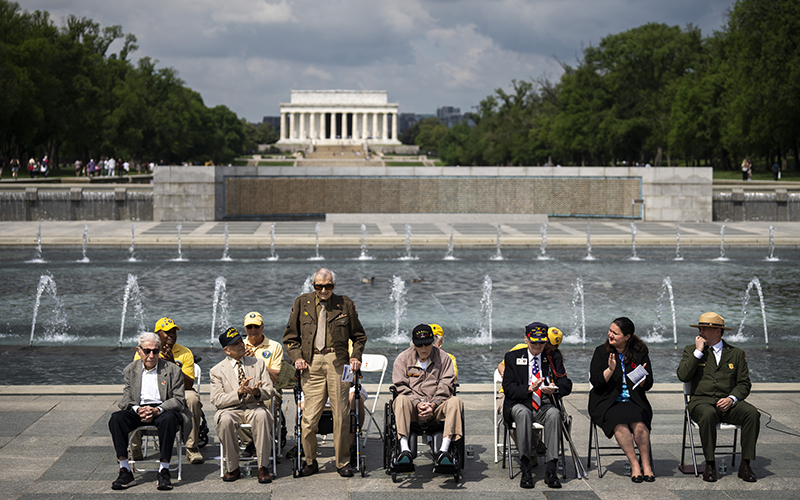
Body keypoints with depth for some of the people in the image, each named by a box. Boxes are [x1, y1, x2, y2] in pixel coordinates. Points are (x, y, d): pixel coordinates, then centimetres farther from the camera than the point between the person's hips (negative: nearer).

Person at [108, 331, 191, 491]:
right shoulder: (130, 370, 12)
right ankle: (125, 472, -28)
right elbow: (125, 400, 8)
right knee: (116, 418, -26)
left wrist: (157, 410, -21)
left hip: (162, 410, -3)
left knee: (168, 418, -38)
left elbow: (179, 400, -4)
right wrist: (138, 410, -16)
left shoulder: (172, 370, 3)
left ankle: (164, 471, -34)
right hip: (138, 410, 3)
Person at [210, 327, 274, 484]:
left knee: (262, 415, -36)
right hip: (230, 409, -1)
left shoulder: (258, 364, 14)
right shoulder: (217, 370, 7)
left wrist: (257, 392, -16)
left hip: (254, 407, 1)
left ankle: (263, 467, -29)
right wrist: (239, 392, -17)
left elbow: (269, 392, 9)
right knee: (224, 419, -37)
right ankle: (233, 468, -20)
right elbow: (217, 400, -2)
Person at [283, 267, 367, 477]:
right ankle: (310, 461, 11)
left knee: (341, 415, -1)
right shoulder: (301, 303, 11)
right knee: (310, 416, -4)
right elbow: (290, 336, 16)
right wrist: (296, 357, 1)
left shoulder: (345, 305, 9)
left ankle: (343, 462, 10)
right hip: (311, 364, 0)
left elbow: (359, 335, 18)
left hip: (337, 362, 0)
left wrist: (356, 357, 3)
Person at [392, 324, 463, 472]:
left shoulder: (443, 358, 10)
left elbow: (446, 385, 1)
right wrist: (417, 403, -15)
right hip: (412, 406, -1)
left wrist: (433, 405, -15)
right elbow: (400, 386, 1)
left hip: (437, 406, 1)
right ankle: (404, 449, -45)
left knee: (455, 401, -30)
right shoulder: (403, 358, 9)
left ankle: (444, 449, -38)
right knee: (401, 400, -35)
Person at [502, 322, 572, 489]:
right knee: (523, 413, -37)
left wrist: (555, 388, -19)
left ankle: (551, 469, -37)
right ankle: (525, 469, -36)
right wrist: (530, 389, -18)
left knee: (554, 414, -34)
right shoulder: (513, 357, 9)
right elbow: (508, 388, -1)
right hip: (520, 404, -1)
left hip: (544, 405, 1)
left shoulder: (554, 357, 13)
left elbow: (567, 385, 5)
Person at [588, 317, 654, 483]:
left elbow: (648, 385, 4)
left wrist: (642, 378, -18)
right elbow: (595, 380, -4)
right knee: (620, 423, -32)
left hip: (634, 401, 1)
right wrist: (610, 370, -20)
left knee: (639, 423, -31)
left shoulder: (640, 353, 7)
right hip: (607, 402, -1)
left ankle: (646, 464, -18)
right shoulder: (601, 352, 6)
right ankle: (634, 465, -23)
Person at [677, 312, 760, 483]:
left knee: (752, 413, -28)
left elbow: (744, 383, 9)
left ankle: (745, 465, -22)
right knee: (708, 414, -38)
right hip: (701, 401, -2)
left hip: (728, 403, 2)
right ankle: (710, 465, -24)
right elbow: (683, 376, -5)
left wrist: (731, 398, -11)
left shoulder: (736, 353, 14)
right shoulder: (691, 350, 11)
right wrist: (698, 352, -7)